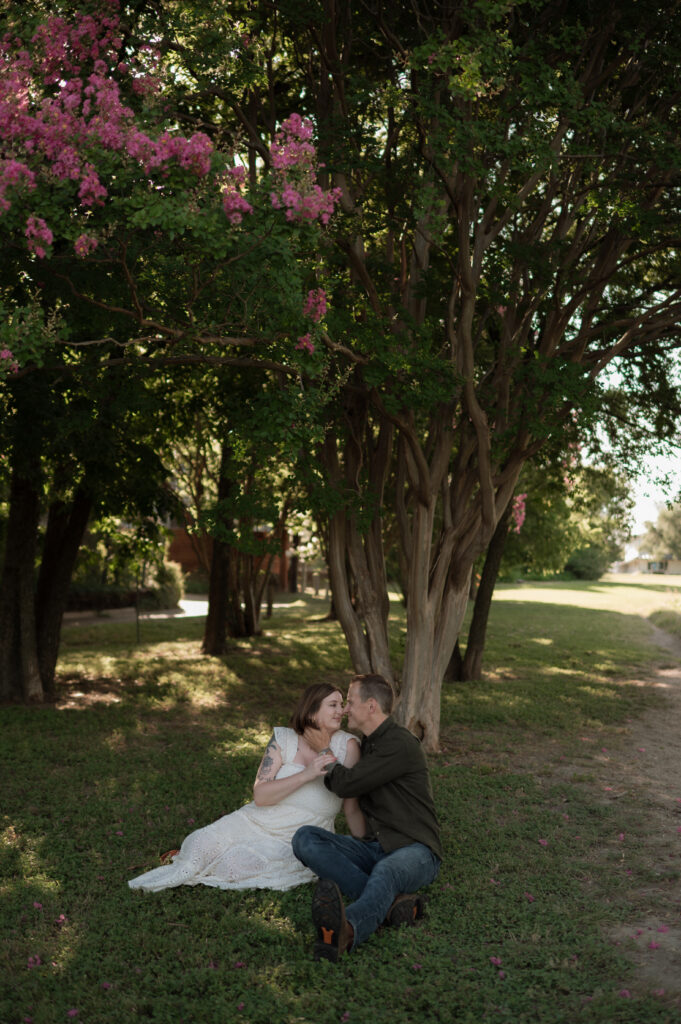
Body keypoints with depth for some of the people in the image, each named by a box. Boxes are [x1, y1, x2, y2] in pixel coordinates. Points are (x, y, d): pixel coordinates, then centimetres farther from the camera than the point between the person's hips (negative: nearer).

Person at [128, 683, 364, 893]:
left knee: (233, 865, -22)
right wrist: (306, 774, -25)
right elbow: (260, 795, -14)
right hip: (255, 822, 2)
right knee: (198, 846, -20)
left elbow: (353, 808, -4)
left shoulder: (346, 745, -9)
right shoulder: (283, 739, -5)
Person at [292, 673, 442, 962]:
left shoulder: (401, 744, -11)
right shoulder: (367, 744, 18)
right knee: (305, 838, -18)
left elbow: (345, 785, -13)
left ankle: (344, 933, -72)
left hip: (414, 850, -7)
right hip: (371, 848, 7)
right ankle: (391, 901, -35)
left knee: (385, 871, -42)